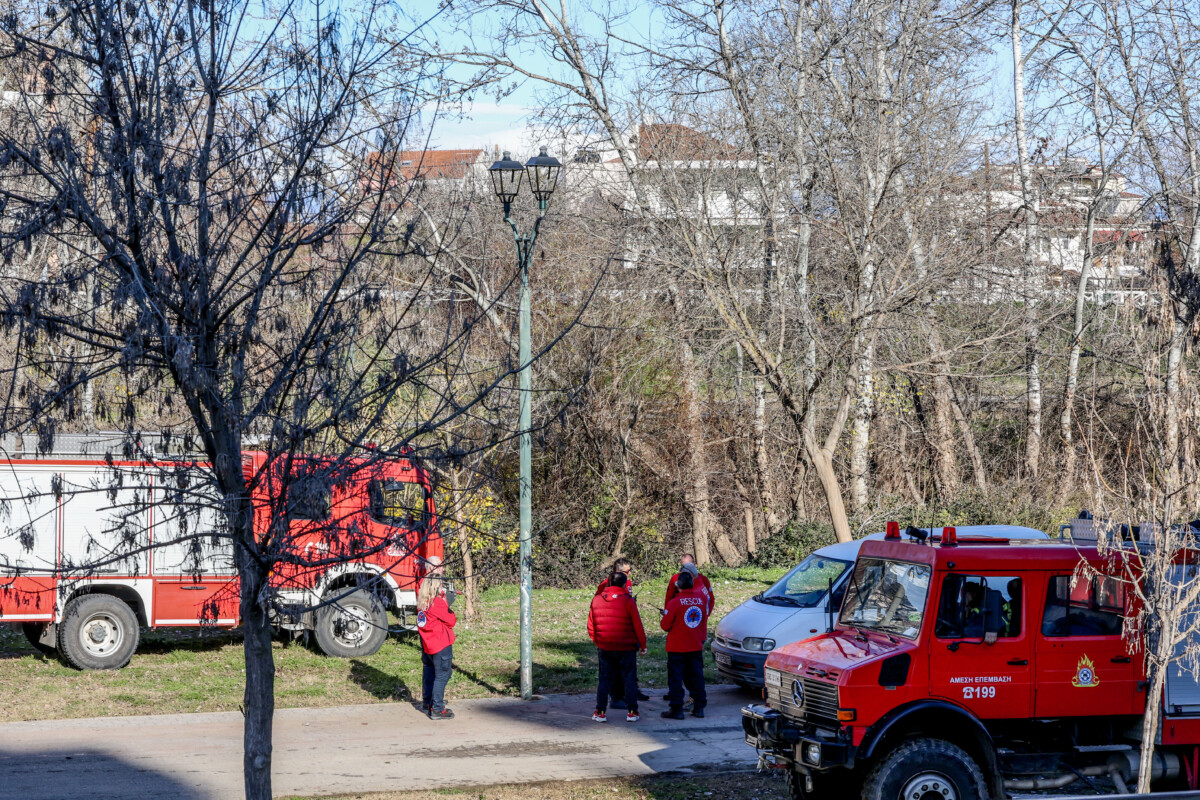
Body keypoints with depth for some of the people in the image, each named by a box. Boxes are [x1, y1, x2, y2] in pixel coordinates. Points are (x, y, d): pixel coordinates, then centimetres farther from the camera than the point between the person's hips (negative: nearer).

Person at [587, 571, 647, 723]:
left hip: (604, 647, 3)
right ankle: (632, 711, 6)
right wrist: (642, 645, 2)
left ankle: (600, 711, 7)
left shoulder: (596, 600, 1)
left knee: (604, 679, 11)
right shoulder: (628, 600, -9)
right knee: (629, 679, 7)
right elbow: (637, 625, -8)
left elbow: (591, 626, 6)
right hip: (626, 647, -3)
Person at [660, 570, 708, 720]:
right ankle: (699, 707, 15)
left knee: (675, 678, 2)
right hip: (696, 646, 4)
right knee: (696, 676, 13)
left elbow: (665, 626, -11)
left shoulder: (674, 602, -16)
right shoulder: (701, 598, -3)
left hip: (677, 647, -4)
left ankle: (676, 709, 1)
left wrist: (665, 615, 8)